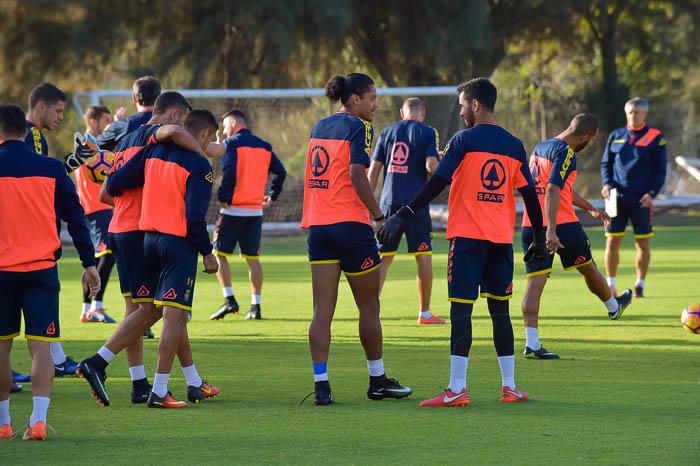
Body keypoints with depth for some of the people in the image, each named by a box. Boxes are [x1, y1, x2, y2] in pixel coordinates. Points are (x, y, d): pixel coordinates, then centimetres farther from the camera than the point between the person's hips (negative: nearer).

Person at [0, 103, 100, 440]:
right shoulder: (51, 169, 2)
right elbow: (75, 217, 3)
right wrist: (89, 264, 8)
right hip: (42, 269, 1)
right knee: (40, 346, -2)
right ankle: (38, 419, -14)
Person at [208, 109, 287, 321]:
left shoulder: (232, 143, -6)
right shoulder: (264, 146, 13)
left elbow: (229, 172, -20)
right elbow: (280, 172, 14)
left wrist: (223, 197, -13)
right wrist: (272, 196, 21)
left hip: (233, 209, -6)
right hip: (256, 210, 6)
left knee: (219, 254, 3)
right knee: (252, 258, 8)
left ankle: (229, 300, -9)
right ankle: (255, 306, 5)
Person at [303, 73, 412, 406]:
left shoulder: (320, 127, 14)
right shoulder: (358, 127, -8)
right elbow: (357, 173, -20)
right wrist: (378, 214, -13)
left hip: (317, 225, 6)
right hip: (350, 225, -6)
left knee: (322, 311, 1)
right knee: (369, 307, 9)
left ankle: (321, 384, -7)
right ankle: (378, 381, 19)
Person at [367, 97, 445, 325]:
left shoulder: (388, 131, 10)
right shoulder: (427, 132, -1)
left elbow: (374, 169, 7)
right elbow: (431, 166, -14)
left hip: (389, 202, 3)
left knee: (383, 257, 8)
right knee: (423, 257, 5)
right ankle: (425, 313, 8)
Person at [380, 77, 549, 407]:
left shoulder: (464, 140, -5)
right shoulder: (514, 145, 10)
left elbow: (438, 182, -12)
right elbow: (530, 195, 11)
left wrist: (404, 215, -12)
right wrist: (539, 240, 18)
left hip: (467, 236, -5)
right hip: (502, 239, 5)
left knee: (461, 309, -6)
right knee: (499, 309, 11)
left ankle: (457, 389, -13)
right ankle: (509, 386, 11)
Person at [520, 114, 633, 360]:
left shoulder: (540, 148, 16)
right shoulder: (566, 153, -13)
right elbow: (552, 192, -24)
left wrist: (591, 209, 36)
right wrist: (551, 232, -29)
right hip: (562, 226, -7)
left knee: (535, 282, -2)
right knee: (589, 268, 19)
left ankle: (531, 343, -12)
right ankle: (613, 307, 44)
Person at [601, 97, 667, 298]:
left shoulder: (655, 138, 1)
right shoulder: (616, 136, 10)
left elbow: (660, 170, 1)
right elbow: (605, 163, 16)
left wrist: (652, 193, -11)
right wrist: (607, 183, -3)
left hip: (642, 199, -2)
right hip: (617, 197, 2)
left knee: (643, 243, 2)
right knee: (612, 241, -1)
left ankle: (640, 285, 13)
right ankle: (611, 285, 8)